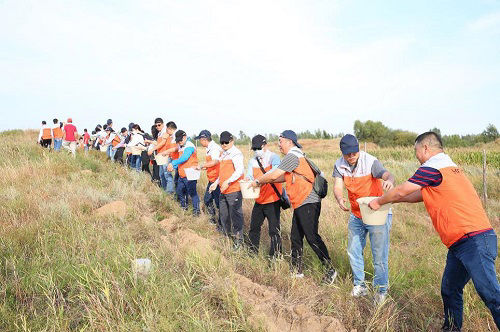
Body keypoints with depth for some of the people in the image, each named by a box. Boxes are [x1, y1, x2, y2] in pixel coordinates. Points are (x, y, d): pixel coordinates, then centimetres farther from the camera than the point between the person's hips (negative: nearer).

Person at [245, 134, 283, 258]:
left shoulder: (273, 157, -11)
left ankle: (275, 255, 11)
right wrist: (248, 180, -25)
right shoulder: (253, 161, 7)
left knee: (274, 230, -3)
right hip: (259, 200, 6)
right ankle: (253, 251, 33)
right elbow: (249, 176, 0)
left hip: (272, 200, -6)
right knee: (254, 227, 16)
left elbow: (276, 170, -31)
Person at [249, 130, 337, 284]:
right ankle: (296, 271, 23)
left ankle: (330, 269, 0)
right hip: (300, 203, 11)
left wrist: (258, 181, 2)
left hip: (308, 203, -11)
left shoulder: (292, 156, -13)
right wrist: (264, 180, 19)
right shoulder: (297, 155, 19)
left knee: (311, 237, -9)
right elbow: (286, 177, 24)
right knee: (296, 238, 14)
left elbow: (274, 175, -14)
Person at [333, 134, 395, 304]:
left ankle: (381, 289, 23)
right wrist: (339, 199, -37)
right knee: (353, 251, 14)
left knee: (379, 255, 1)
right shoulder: (339, 165, -6)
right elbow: (337, 186, -14)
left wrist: (389, 180, -61)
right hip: (356, 215, 5)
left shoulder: (370, 161, -20)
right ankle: (360, 285, 34)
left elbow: (387, 174, -35)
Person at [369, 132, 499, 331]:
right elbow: (421, 195, 31)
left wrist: (379, 202, 15)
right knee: (449, 290, 15)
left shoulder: (432, 168, -10)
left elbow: (401, 191, -2)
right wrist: (390, 200, 34)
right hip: (459, 244, 10)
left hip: (474, 240, -10)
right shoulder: (449, 166, 21)